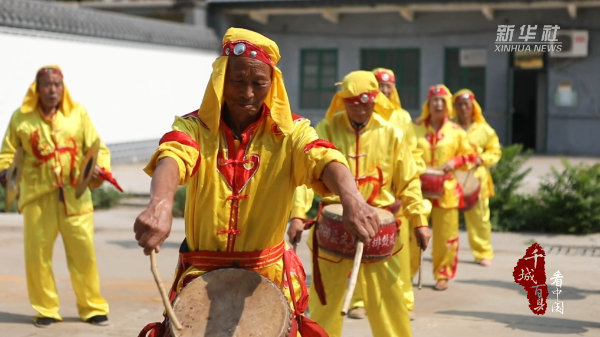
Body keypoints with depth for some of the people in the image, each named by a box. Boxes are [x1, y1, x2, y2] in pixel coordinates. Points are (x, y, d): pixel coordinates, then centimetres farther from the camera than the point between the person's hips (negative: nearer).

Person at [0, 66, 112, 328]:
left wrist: (100, 170, -14)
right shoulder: (22, 117, 3)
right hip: (37, 194, 0)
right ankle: (45, 309, 16)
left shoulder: (78, 113, 5)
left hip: (74, 194, 0)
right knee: (37, 253, 2)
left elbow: (96, 147, 4)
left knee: (84, 252, 2)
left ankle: (92, 308, 15)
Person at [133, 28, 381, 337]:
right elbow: (171, 159, -27)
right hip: (201, 274, 0)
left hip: (268, 274, 0)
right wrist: (160, 205, -50)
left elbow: (325, 160, -25)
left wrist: (352, 199, -48)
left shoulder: (290, 132, -5)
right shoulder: (194, 126, -5)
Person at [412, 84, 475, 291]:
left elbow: (469, 156, 10)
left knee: (445, 235, 4)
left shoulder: (456, 132, 4)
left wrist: (454, 162, -9)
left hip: (446, 190, 1)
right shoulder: (415, 128, 3)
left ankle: (442, 275, 17)